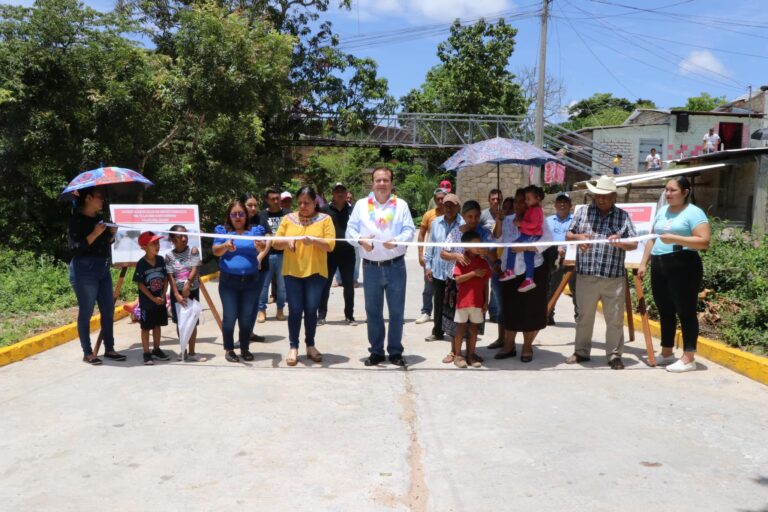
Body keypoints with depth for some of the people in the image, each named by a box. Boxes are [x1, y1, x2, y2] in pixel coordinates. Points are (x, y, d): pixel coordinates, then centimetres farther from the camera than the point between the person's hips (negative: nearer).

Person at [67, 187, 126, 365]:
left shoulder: (100, 218, 12)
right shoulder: (77, 220, -9)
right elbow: (75, 248, -17)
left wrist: (112, 233, 2)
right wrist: (95, 234, -21)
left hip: (103, 269, 8)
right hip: (85, 270, -7)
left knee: (108, 311, 9)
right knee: (86, 312, 0)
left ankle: (109, 349, 18)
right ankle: (87, 353, 8)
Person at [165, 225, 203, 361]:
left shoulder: (193, 251, -4)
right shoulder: (169, 256, -3)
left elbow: (195, 270, -12)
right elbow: (170, 277, -8)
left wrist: (187, 285, -23)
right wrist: (177, 295, -16)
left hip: (192, 291, -1)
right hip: (177, 292, 1)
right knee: (180, 322, 9)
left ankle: (191, 352, 10)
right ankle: (183, 350, 23)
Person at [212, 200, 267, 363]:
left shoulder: (255, 230, 3)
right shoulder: (223, 231, 4)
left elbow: (263, 249, -12)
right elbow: (215, 251, -8)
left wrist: (260, 246, -37)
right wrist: (226, 246, -30)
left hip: (251, 282, 1)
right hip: (228, 282, -1)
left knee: (247, 317, 8)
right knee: (230, 316, 1)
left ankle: (245, 348, 21)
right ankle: (229, 349, 14)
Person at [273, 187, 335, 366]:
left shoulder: (325, 219, 2)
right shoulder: (288, 219, 8)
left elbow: (331, 244, -6)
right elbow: (276, 242, 7)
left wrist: (313, 240, -22)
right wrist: (286, 242, -14)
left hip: (315, 272, -1)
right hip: (292, 271, 1)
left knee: (311, 310, 4)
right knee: (295, 310, 1)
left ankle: (310, 345, 19)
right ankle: (293, 347, 10)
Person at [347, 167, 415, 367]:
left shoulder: (401, 205, 5)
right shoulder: (361, 204, 7)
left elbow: (410, 230, -2)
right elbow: (350, 229, 3)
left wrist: (397, 240, -22)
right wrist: (360, 240, -18)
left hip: (395, 266, -1)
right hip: (371, 266, 1)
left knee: (396, 310, 4)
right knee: (373, 310, 8)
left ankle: (395, 351, 17)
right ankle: (376, 351, 20)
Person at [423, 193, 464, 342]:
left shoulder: (464, 224, -8)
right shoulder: (436, 223, 6)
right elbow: (430, 245, 11)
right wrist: (428, 265, 9)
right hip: (438, 270, 4)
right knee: (439, 303, 14)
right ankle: (437, 331, 26)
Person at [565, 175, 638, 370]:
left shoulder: (623, 216, 5)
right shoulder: (583, 212, 8)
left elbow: (634, 244, 2)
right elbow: (568, 235, 10)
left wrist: (620, 243, -20)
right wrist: (577, 237, -12)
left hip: (614, 278, -1)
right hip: (586, 276, 1)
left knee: (615, 319, 4)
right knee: (584, 316, 11)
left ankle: (614, 355, 16)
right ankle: (581, 351, 24)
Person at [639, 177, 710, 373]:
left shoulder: (694, 212, -6)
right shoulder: (662, 211, 16)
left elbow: (704, 241, -15)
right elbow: (652, 239, 19)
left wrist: (675, 239, -22)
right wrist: (644, 263, 13)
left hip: (683, 266, -7)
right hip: (659, 265, 7)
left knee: (685, 311, -2)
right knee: (665, 311, 13)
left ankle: (689, 358, 3)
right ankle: (667, 353, 24)